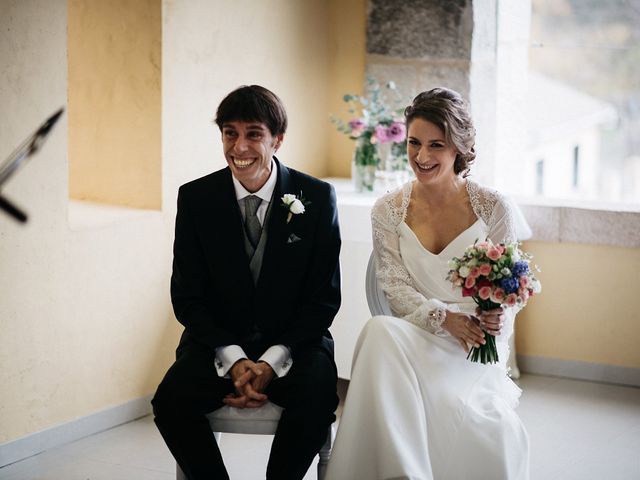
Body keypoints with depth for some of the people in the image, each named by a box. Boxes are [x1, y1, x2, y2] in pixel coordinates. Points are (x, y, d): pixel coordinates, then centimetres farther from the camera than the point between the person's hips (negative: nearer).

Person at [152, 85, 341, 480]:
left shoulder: (316, 198, -5)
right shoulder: (196, 198, -2)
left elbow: (324, 298, -3)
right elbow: (187, 296, 0)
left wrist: (272, 361, -15)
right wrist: (234, 360, -14)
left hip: (292, 343, -1)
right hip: (219, 341, 1)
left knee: (317, 397, -31)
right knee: (171, 400, -26)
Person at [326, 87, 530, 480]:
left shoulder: (494, 208, -1)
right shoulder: (389, 211, 5)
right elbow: (396, 289, 1)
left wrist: (497, 318, -22)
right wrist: (445, 318, -17)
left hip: (478, 345, -2)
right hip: (417, 337, 2)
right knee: (381, 331, -34)